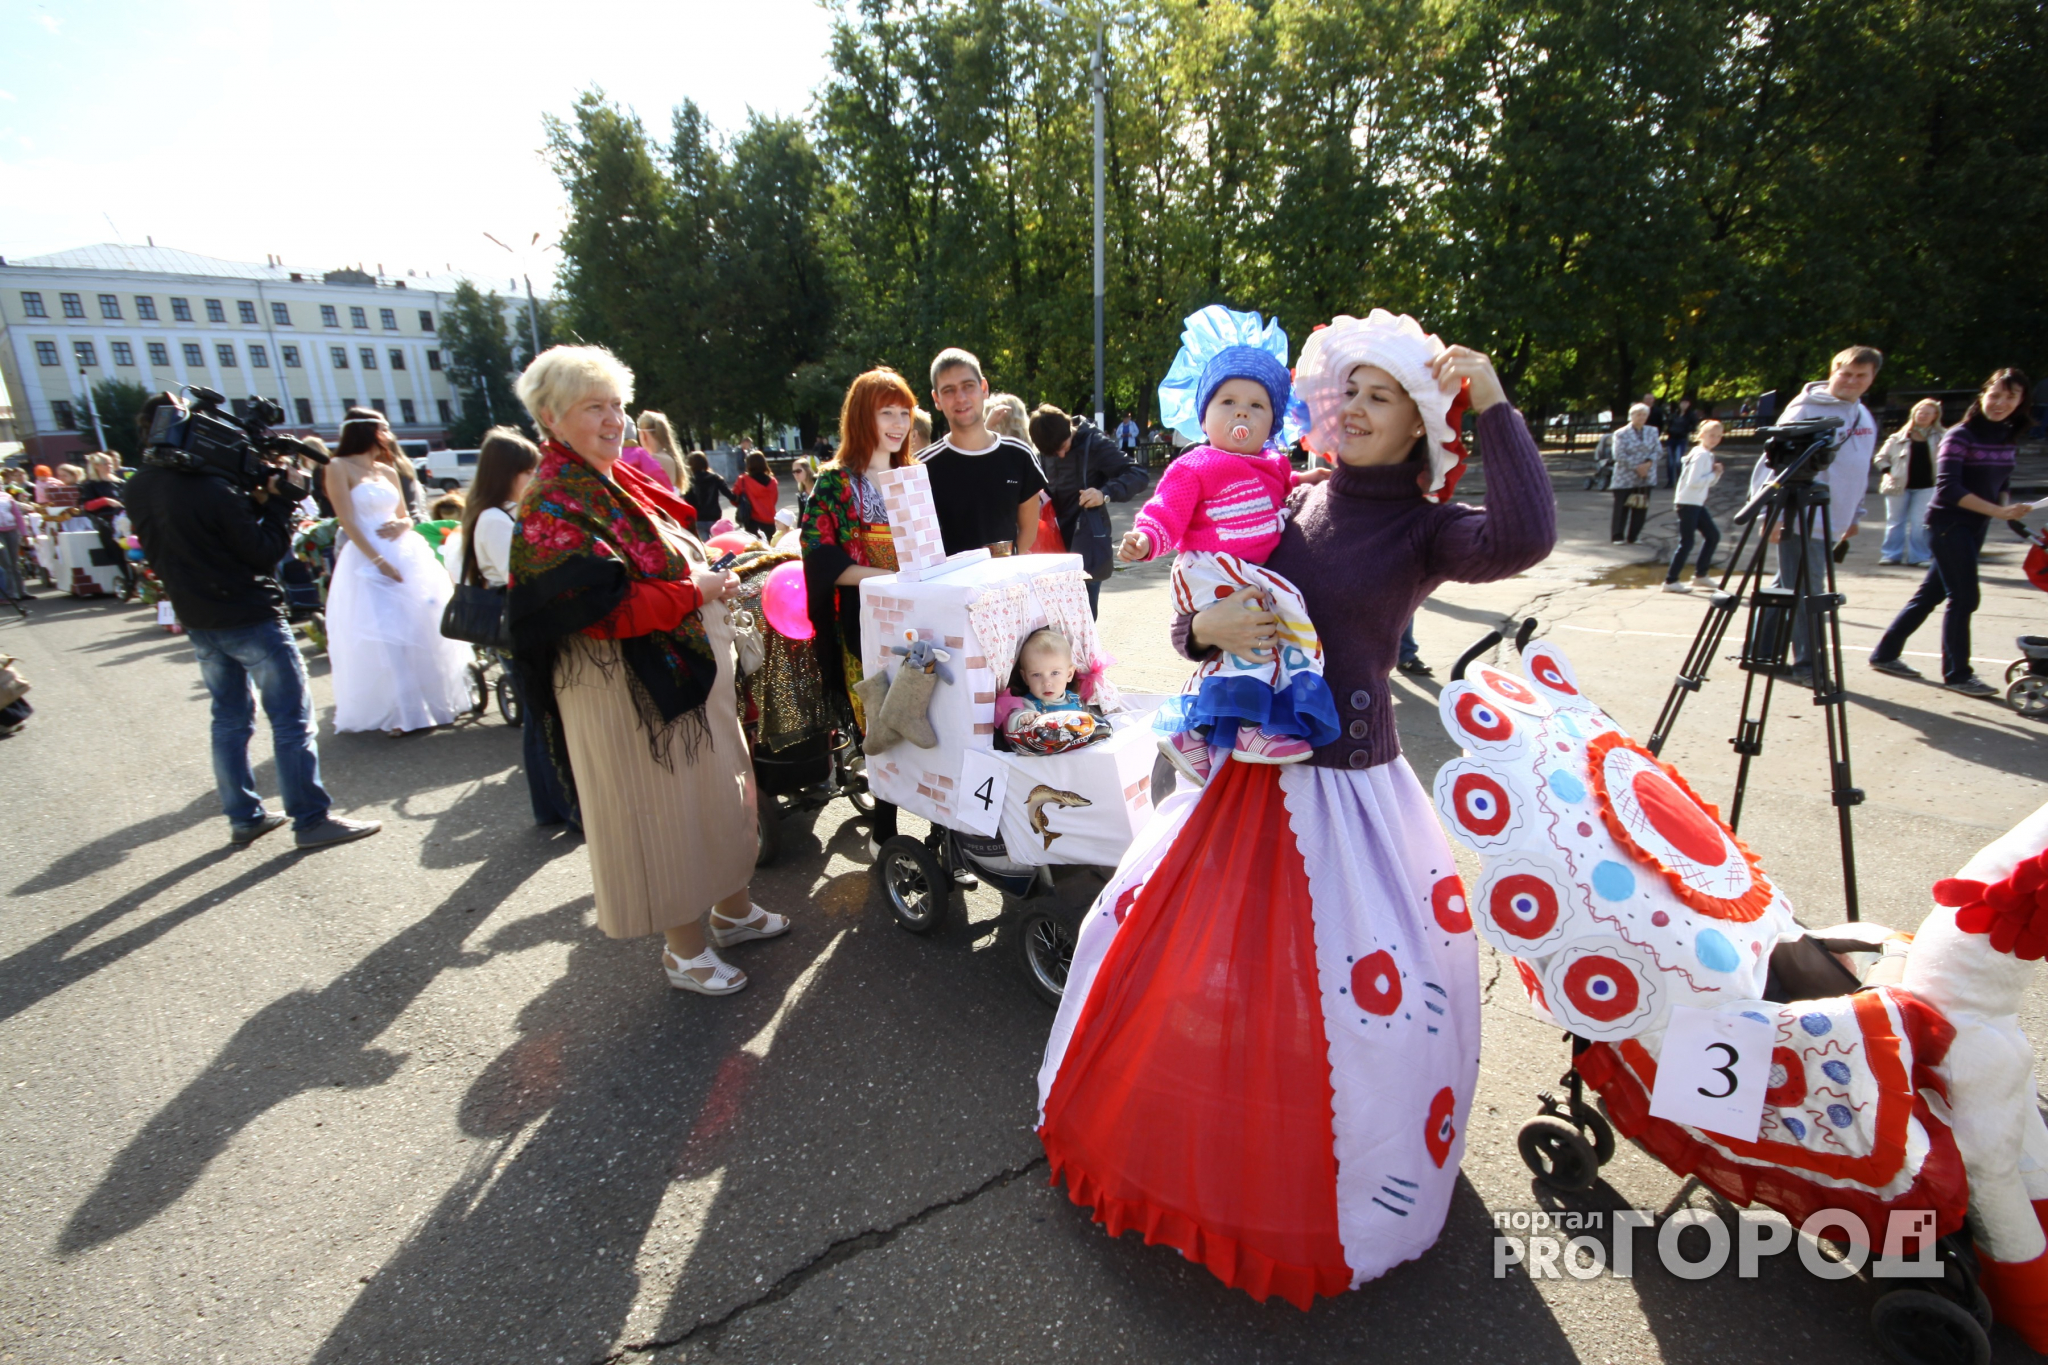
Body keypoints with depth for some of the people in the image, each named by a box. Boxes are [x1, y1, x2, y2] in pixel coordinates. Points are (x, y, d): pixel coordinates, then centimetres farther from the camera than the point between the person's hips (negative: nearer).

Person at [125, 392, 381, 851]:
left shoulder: (138, 490, 5)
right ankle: (311, 820, 1)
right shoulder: (211, 488, -20)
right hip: (251, 619, -8)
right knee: (291, 719, -2)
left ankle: (244, 816, 23)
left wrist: (256, 499, 4)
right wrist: (279, 500, -6)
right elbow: (265, 551, -16)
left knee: (229, 719, 16)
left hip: (199, 622, 8)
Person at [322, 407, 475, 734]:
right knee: (385, 638, -10)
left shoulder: (388, 469, 15)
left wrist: (402, 525, -8)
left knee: (423, 629, 7)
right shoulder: (339, 467, -2)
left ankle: (437, 700, 20)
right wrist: (379, 560, -19)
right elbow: (348, 521, -10)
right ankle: (400, 714, -4)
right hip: (367, 560, -6)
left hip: (407, 555, 6)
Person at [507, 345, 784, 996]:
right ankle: (685, 948, 21)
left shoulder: (623, 484, 12)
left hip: (693, 670, 9)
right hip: (630, 689, -9)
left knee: (718, 790, 17)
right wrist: (695, 592, -18)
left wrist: (713, 571, 5)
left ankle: (732, 907, 36)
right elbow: (598, 605, -25)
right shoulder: (553, 508, -15)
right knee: (661, 807, 3)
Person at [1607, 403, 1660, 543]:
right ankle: (1617, 536, 6)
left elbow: (1658, 450, 6)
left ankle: (1633, 536, 13)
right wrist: (1636, 467, -16)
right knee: (1622, 507, -2)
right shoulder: (1621, 433, -4)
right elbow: (1619, 455, -11)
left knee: (1641, 507, 5)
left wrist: (1649, 463, -12)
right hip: (1625, 478, -4)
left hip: (1646, 477, 4)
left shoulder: (1652, 431, 9)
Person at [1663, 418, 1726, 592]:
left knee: (1713, 535, 14)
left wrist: (1716, 473, 0)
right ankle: (1670, 581, -3)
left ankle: (1700, 575, 23)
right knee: (1686, 542, -8)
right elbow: (1694, 482, -24)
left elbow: (1709, 482, 18)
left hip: (1697, 503, 10)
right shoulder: (1701, 455, -15)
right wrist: (1713, 474, -14)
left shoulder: (1708, 455, 14)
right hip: (1687, 503, -10)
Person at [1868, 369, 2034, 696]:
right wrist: (1996, 511, -23)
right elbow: (1948, 488, -19)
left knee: (1931, 594, 10)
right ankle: (1957, 673, 4)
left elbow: (2001, 483, 20)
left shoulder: (2009, 439, 9)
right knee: (1963, 598, -6)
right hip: (1949, 524, -7)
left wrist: (2010, 510, 5)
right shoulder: (1960, 436, -12)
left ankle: (1885, 654, 18)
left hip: (1975, 527, 7)